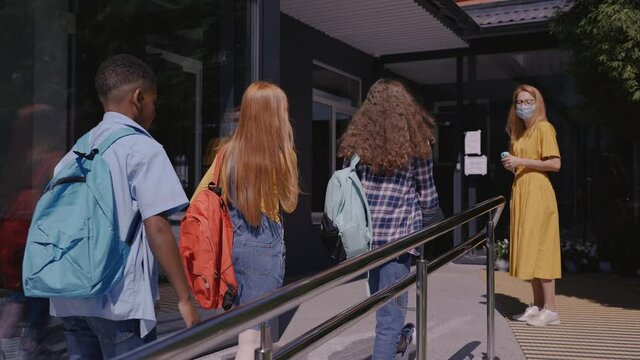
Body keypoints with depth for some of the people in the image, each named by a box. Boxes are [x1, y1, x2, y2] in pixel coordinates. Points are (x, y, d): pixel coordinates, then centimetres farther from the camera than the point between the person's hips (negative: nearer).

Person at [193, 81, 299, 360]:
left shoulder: (228, 152, 0)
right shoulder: (282, 156, -11)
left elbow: (199, 197, 1)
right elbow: (289, 204, 1)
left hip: (231, 245, 5)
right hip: (264, 249, -5)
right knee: (252, 337, 2)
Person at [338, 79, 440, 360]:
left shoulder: (358, 141, 4)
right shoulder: (415, 144, -2)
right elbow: (426, 194, 4)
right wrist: (429, 226, 19)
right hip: (399, 231, -4)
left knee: (381, 299, 25)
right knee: (390, 309, 0)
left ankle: (394, 337, 46)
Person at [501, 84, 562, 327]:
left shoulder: (544, 127, -6)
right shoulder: (519, 132, 17)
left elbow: (555, 163, -14)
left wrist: (520, 162, -14)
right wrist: (511, 164, 5)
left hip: (537, 193, -8)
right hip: (520, 192, 8)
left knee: (539, 248, -8)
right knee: (528, 249, 8)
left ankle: (550, 310, -3)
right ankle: (537, 305, 14)